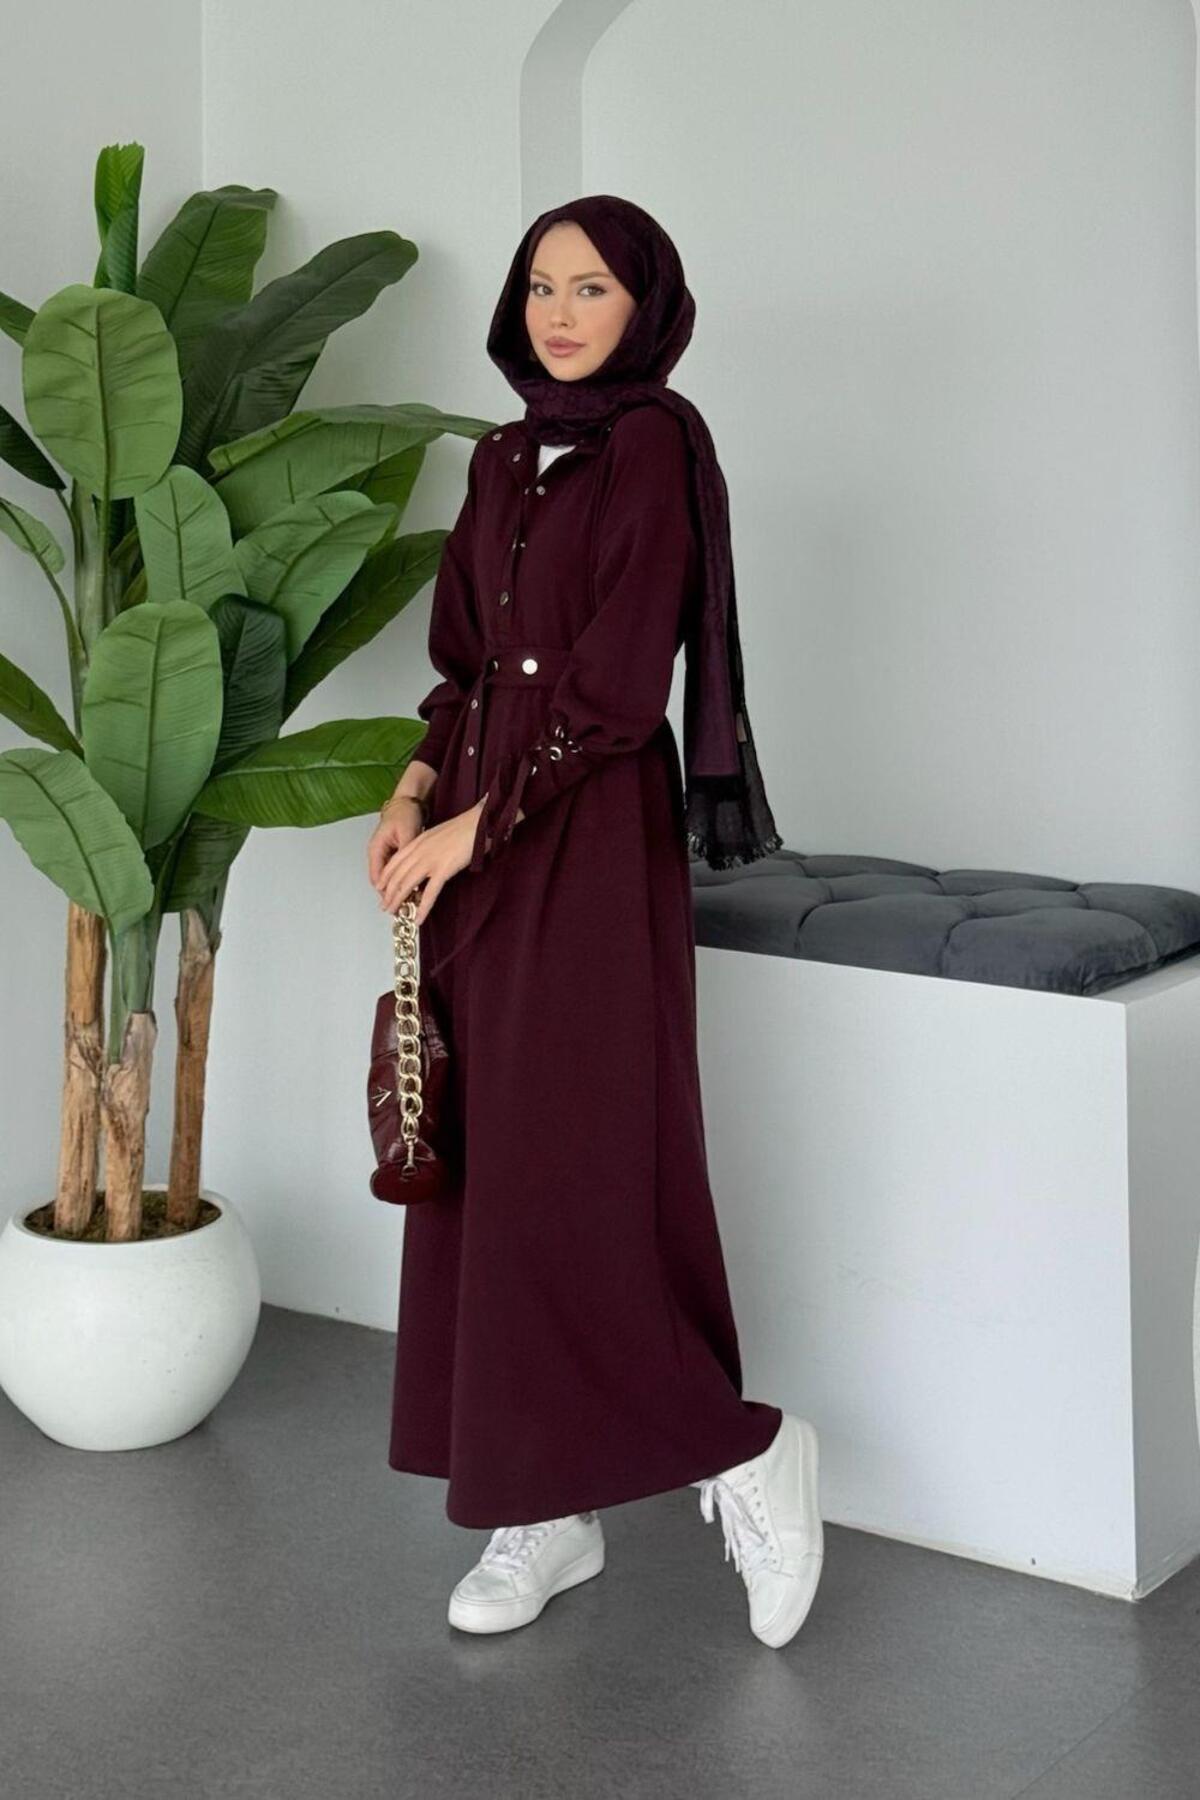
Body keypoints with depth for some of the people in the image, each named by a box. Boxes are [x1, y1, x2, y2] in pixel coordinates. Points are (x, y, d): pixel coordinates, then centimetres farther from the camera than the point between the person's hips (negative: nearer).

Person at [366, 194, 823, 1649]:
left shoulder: (654, 446, -8)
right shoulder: (505, 458, 15)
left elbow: (615, 685, -15)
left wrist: (473, 825, -15)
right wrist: (415, 790, 1)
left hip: (591, 841, -8)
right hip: (480, 840, 8)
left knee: (568, 1173, -9)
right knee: (484, 1168, 7)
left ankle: (744, 1456, 9)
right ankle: (547, 1512, 16)